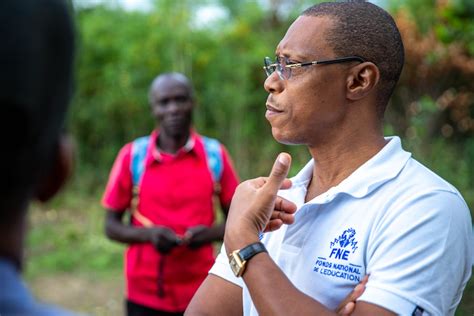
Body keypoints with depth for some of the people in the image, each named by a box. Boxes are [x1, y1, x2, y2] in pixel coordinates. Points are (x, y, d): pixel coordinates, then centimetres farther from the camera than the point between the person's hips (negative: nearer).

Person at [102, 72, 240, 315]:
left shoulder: (215, 154, 1)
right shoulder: (132, 156, -1)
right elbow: (112, 225, 4)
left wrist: (210, 233, -13)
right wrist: (149, 234, -15)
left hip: (200, 294, 1)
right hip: (145, 295, 0)